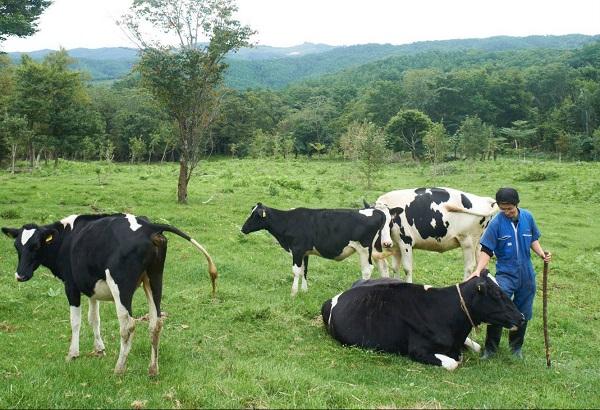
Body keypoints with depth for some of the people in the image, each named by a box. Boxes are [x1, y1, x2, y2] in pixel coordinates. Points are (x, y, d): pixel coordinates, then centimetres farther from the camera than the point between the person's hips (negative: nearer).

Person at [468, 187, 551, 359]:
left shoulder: (528, 217, -3)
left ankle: (516, 348, 33)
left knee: (523, 314, 13)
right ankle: (490, 348, 3)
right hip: (505, 274, -3)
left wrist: (542, 254, -7)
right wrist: (478, 270, -25)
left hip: (526, 274, 4)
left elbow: (533, 240, 11)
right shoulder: (496, 223, -13)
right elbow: (486, 250, -12)